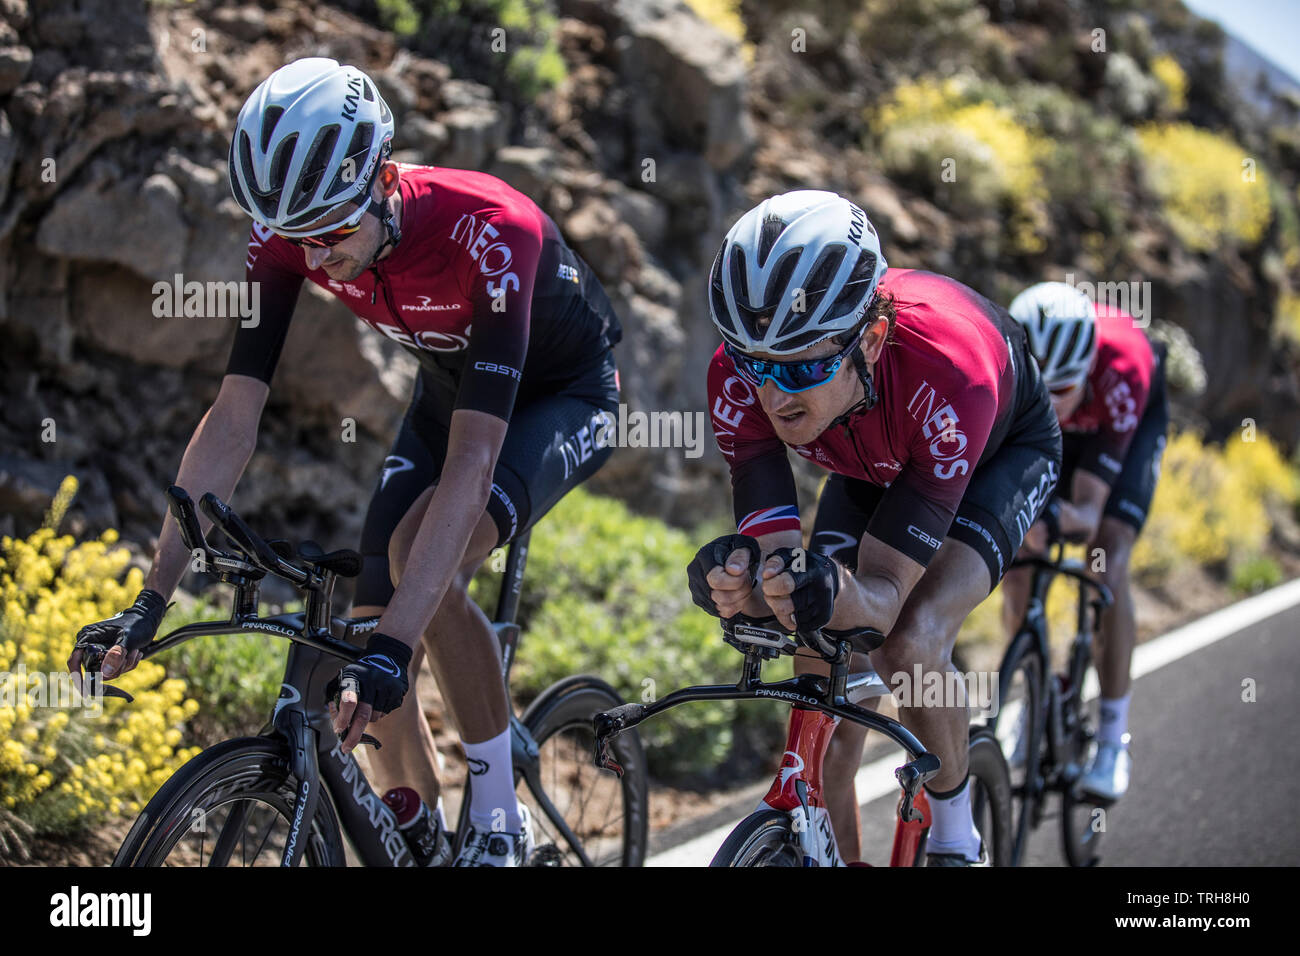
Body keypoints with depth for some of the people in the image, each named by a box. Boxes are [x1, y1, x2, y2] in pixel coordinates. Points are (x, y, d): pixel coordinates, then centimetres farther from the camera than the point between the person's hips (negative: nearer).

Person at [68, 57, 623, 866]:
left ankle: (501, 822, -15)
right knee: (366, 657, -8)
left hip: (565, 393, -5)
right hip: (450, 388, 6)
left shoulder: (491, 230, -40)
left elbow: (472, 460, -44)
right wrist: (152, 600, -29)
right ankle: (426, 850, 16)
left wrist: (396, 641, -51)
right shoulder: (289, 237, -24)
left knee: (423, 553, -31)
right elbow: (233, 421, -23)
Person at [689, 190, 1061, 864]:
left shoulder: (947, 372, -44)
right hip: (870, 466, 4)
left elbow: (885, 593, -42)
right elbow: (781, 556, -34)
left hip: (1000, 449, -4)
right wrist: (744, 584, -57)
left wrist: (838, 596, -65)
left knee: (911, 646, -27)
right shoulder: (740, 376, -34)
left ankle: (956, 837, -1)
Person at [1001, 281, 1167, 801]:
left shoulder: (1122, 369, -44)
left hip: (1134, 423, -2)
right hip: (1044, 436, 3)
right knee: (1017, 568, -12)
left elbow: (1088, 513, -44)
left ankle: (1113, 738, -8)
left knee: (1107, 567, -20)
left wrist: (1057, 516, -65)